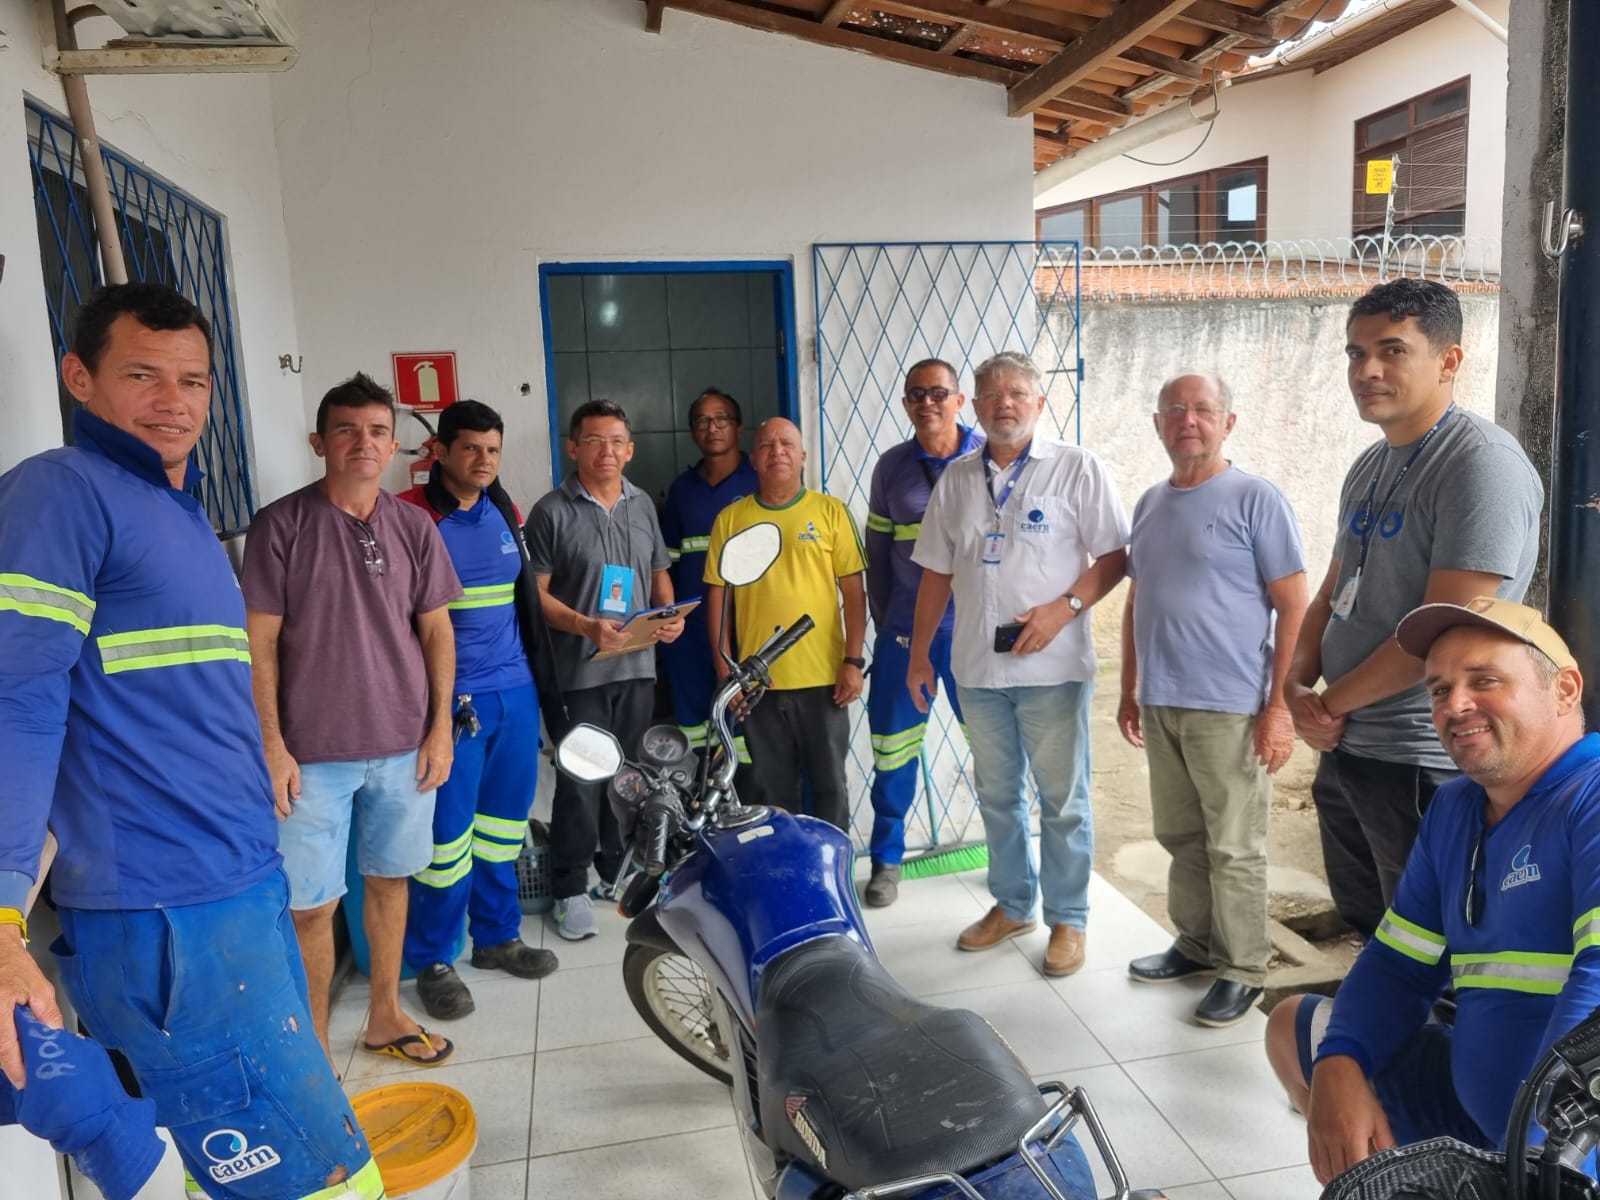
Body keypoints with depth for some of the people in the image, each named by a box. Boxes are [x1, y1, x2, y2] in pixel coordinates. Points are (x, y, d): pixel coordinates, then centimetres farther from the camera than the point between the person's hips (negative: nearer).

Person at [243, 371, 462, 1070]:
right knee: (312, 904, 3)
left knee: (389, 880, 16)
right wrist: (272, 745, -9)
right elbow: (259, 643, -6)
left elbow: (436, 629, 8)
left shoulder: (414, 528, 4)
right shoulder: (281, 526, -5)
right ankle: (314, 1042, 22)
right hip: (312, 752, -3)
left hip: (404, 747, 4)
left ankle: (385, 1017, 33)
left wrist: (441, 727, 3)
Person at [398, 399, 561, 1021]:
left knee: (504, 820, 15)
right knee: (448, 829, 0)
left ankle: (497, 935, 30)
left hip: (516, 691, 6)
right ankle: (432, 960, 16)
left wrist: (540, 673, 21)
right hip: (452, 698, -6)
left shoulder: (506, 512, 11)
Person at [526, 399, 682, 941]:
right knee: (580, 782, -1)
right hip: (579, 672, -5)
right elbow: (538, 594, -7)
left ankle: (618, 870, 30)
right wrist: (586, 626, -21)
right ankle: (570, 890, 13)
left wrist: (671, 614, -1)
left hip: (638, 666, 5)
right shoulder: (552, 511, -5)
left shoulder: (643, 505, 11)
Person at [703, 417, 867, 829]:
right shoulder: (730, 519, 5)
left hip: (823, 676, -1)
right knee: (772, 791, 12)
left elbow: (853, 591, 1)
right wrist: (725, 672, 2)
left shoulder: (830, 511, 2)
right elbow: (717, 597, 6)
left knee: (830, 786, 10)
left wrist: (853, 661, -5)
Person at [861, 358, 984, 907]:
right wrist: (883, 624, 8)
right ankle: (886, 860, 22)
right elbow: (877, 553, 10)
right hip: (905, 630, 2)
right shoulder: (891, 466, 6)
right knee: (892, 747, 6)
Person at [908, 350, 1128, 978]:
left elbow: (1115, 556, -5)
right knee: (997, 795, 16)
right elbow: (937, 573, 13)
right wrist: (919, 653, 12)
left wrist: (1065, 607, -19)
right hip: (977, 667, 5)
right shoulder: (956, 479, 9)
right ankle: (1012, 905, 32)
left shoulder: (1078, 469, -4)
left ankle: (1067, 920, 21)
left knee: (1062, 801, 5)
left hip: (1051, 667, -4)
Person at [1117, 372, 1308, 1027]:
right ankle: (1196, 943, 33)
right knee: (1180, 837, 17)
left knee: (1234, 849, 4)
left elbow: (1294, 605, -10)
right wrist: (1129, 690, 17)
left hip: (1229, 708, -6)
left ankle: (1243, 969, 19)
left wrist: (1280, 705, -14)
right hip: (1159, 704, 6)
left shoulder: (1255, 499, -7)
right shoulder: (1150, 503, 12)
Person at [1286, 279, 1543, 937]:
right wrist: (1298, 685, -1)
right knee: (1365, 930, 23)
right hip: (1343, 749, 8)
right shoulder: (1369, 465, 11)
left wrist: (1330, 703, -12)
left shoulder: (1481, 462, -17)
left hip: (1420, 763, -8)